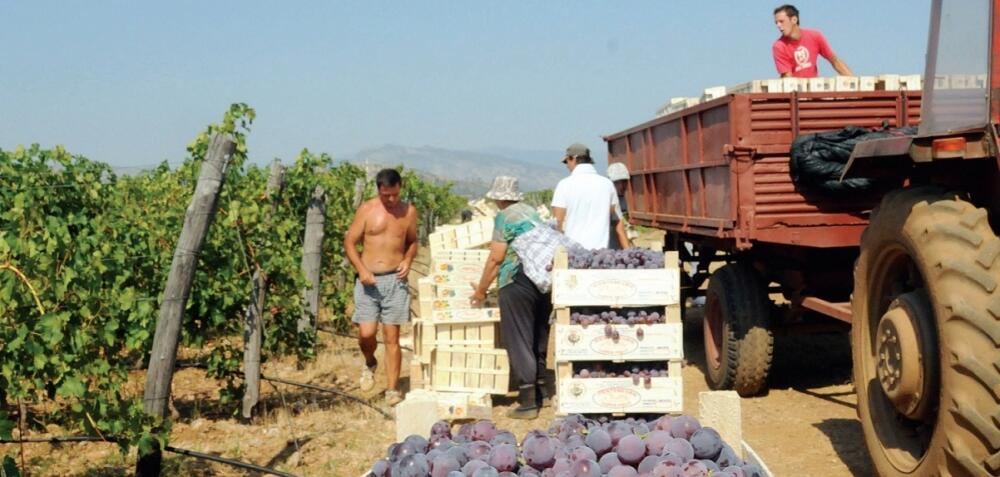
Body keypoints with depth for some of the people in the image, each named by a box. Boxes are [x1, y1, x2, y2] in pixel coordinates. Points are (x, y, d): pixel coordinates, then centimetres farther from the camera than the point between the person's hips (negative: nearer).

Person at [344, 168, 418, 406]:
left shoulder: (409, 211, 6)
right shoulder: (366, 210, -2)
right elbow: (349, 242, 1)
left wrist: (407, 260, 0)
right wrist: (361, 269, -12)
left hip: (395, 280, 1)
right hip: (368, 280, -1)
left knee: (392, 337, 0)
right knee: (366, 334, -8)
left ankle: (392, 390, 6)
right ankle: (370, 364, 26)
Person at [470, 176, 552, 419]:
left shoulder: (504, 216, -3)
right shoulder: (532, 212, 16)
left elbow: (496, 258, -5)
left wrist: (481, 289, 4)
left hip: (518, 281, -7)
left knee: (519, 340, -2)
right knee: (539, 337, 16)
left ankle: (528, 402, -4)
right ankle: (539, 393, 24)